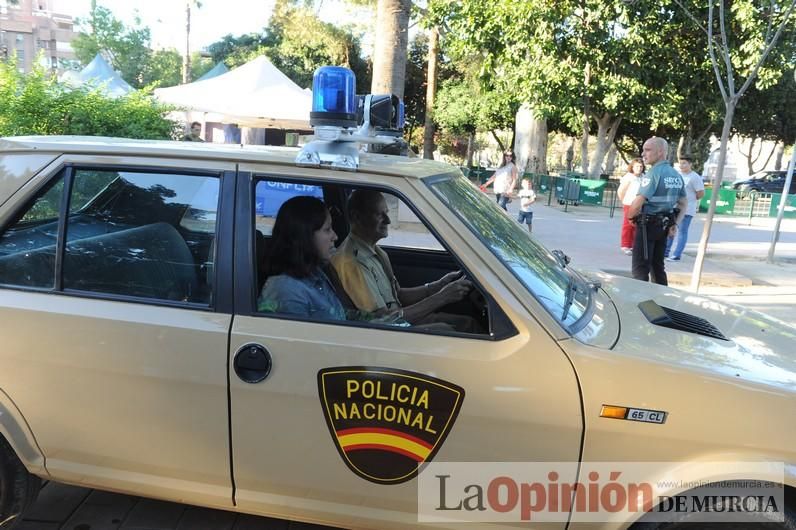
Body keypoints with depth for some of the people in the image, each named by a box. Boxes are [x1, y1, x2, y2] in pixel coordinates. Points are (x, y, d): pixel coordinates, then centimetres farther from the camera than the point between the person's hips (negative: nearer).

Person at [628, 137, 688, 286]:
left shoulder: (654, 173, -16)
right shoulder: (676, 175, 11)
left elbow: (638, 202, -22)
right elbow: (683, 204, 15)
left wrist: (630, 216, -4)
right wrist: (675, 224, 10)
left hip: (648, 224, -8)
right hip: (664, 225, 8)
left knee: (640, 267, -3)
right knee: (658, 265, 17)